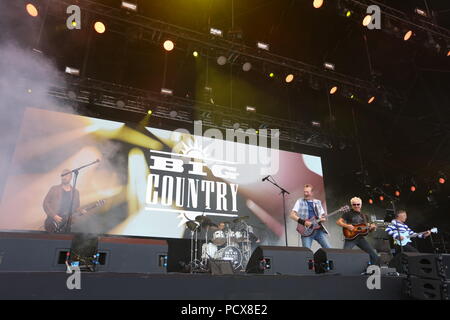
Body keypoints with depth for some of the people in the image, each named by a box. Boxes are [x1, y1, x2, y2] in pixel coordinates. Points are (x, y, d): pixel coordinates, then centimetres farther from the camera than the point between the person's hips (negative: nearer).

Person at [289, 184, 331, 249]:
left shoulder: (318, 202, 14)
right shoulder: (300, 201, 4)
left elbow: (323, 216, 18)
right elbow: (292, 215, -5)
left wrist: (323, 219, -6)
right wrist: (303, 222, -16)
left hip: (319, 229, 4)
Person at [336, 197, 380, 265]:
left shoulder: (364, 216, 17)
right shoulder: (348, 214, 2)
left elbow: (369, 229, 18)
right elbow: (338, 222, -7)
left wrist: (372, 228, -4)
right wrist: (347, 226, -23)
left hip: (360, 238, 5)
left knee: (374, 254, 0)